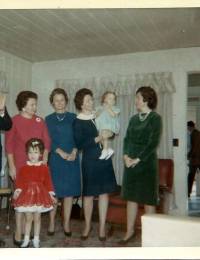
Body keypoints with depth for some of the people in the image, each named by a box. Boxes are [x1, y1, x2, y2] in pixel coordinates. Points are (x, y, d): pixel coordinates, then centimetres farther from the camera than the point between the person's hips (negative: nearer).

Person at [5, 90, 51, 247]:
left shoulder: (40, 121, 7)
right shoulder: (14, 121, -4)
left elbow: (46, 141, 10)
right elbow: (9, 145, -3)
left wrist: (45, 159, 1)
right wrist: (12, 166, -6)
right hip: (20, 165, -3)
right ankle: (19, 233, 9)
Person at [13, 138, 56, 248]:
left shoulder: (44, 168, -2)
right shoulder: (24, 168, -1)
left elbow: (48, 181, -1)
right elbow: (19, 181, -2)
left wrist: (51, 194, -4)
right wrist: (17, 191, -15)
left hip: (40, 195, 0)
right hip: (27, 194, 0)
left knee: (37, 218, 9)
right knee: (28, 218, 8)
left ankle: (36, 240, 21)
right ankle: (26, 240, 21)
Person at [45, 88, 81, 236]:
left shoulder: (73, 118, 8)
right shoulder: (49, 119, 6)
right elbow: (49, 140, -1)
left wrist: (74, 152, -11)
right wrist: (61, 153, -13)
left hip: (72, 159, 1)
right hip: (54, 159, 0)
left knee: (69, 191, 3)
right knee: (54, 190, 3)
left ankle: (67, 223, 15)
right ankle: (52, 223, 16)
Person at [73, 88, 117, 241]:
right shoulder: (78, 122, -6)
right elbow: (80, 144, -13)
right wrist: (97, 139, -17)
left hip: (104, 158, 4)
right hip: (90, 161, -4)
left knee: (104, 192, 6)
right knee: (89, 194, 6)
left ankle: (102, 226, 17)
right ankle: (88, 225, 25)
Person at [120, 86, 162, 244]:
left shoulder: (155, 118, -7)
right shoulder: (134, 119, 12)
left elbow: (153, 143, -13)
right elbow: (127, 139, 10)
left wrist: (138, 159, -15)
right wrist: (126, 156, -6)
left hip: (147, 162, -6)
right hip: (131, 163, 6)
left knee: (148, 199, 2)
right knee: (131, 197, 10)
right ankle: (130, 231, 21)